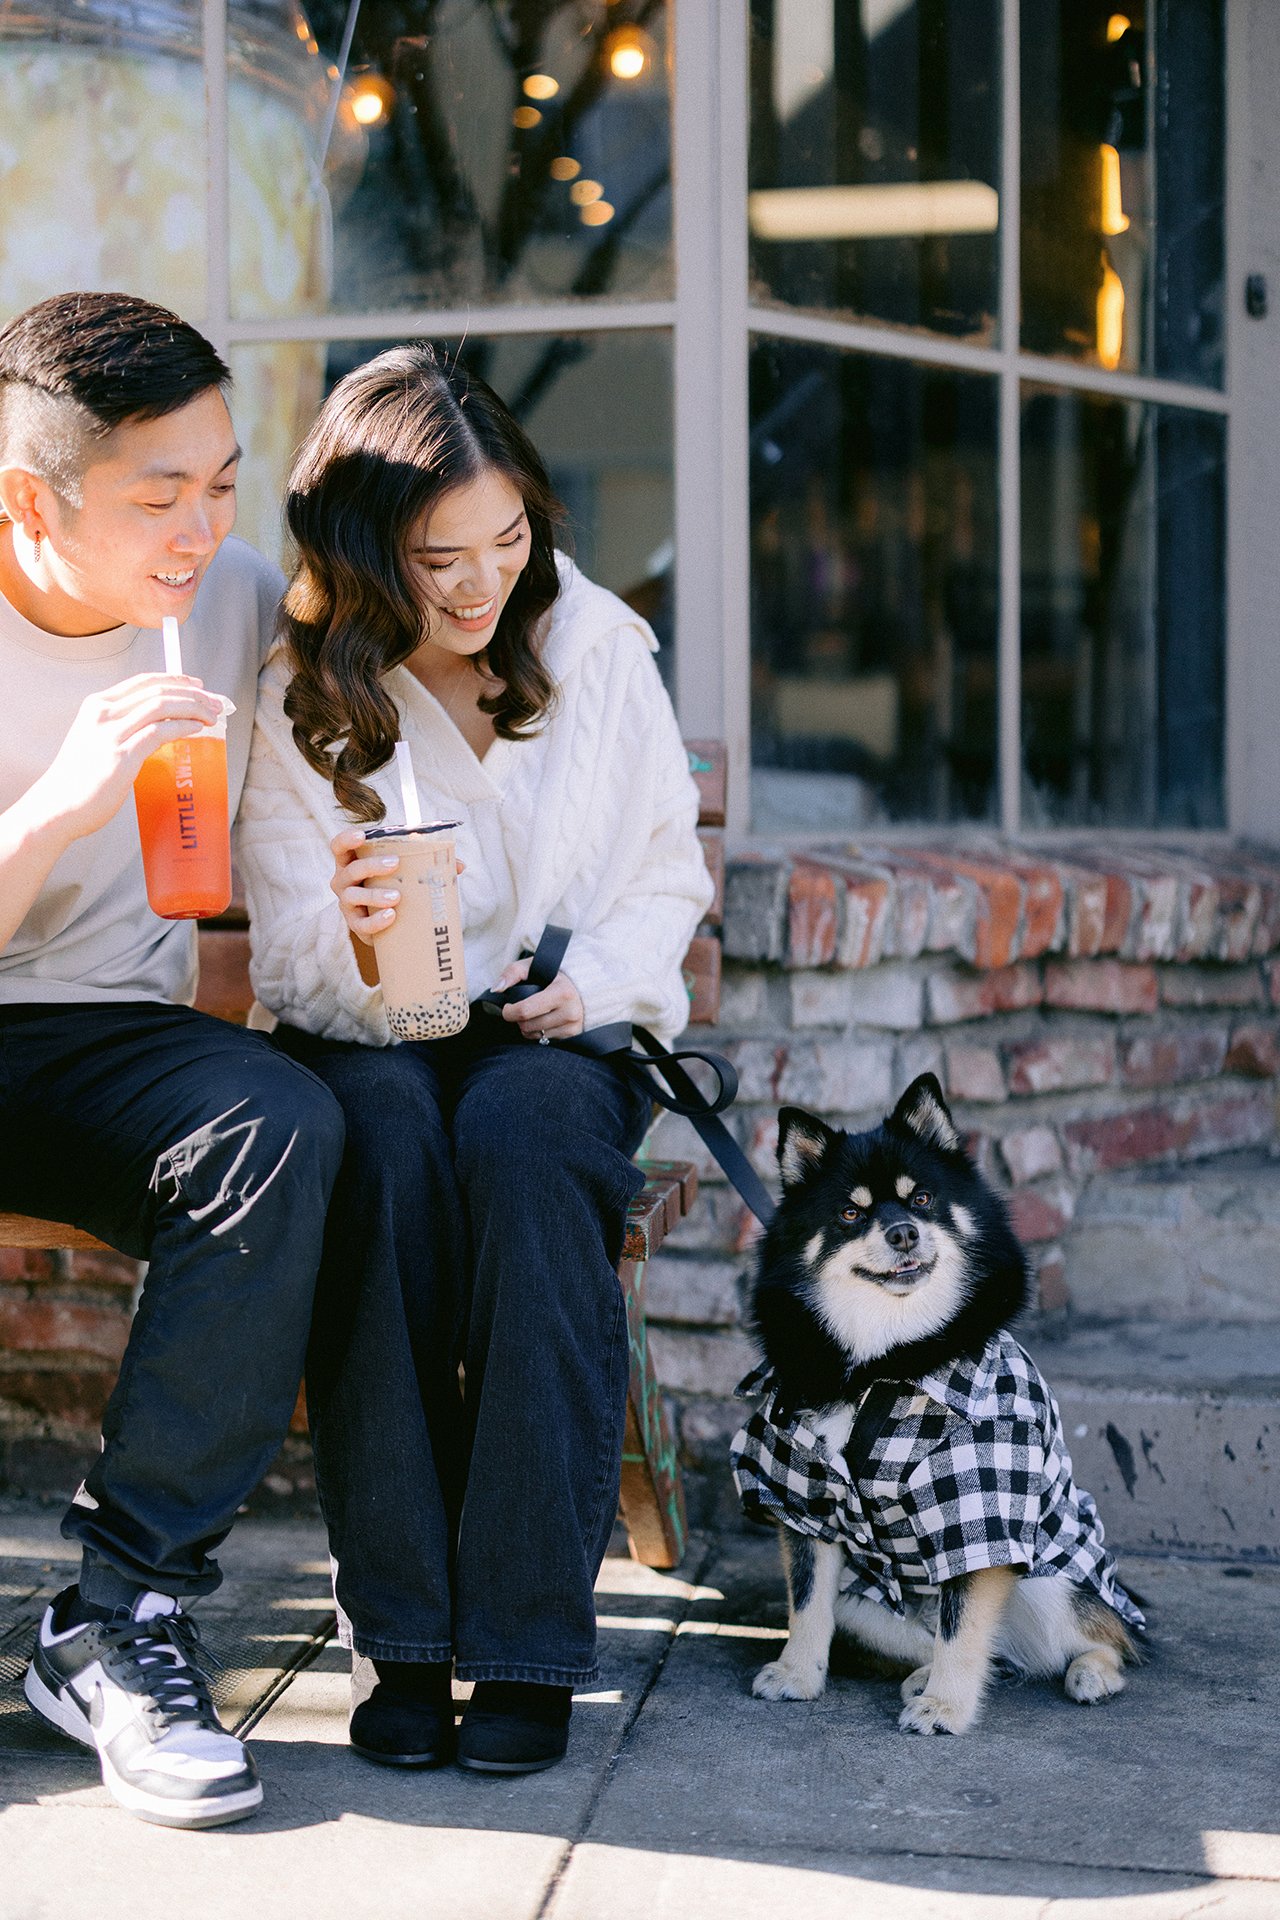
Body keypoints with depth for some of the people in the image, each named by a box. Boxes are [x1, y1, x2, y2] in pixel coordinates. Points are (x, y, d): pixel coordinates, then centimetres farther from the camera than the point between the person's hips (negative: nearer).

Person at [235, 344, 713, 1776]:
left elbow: (668, 868, 10)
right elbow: (294, 972, -7)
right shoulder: (294, 694, -5)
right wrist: (353, 938, -31)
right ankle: (396, 1629, -30)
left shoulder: (597, 647, 2)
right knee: (380, 1125, -37)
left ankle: (526, 1635, -31)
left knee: (525, 1125, -35)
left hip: (563, 1033, 1)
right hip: (369, 1038, 0)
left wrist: (597, 976, -10)